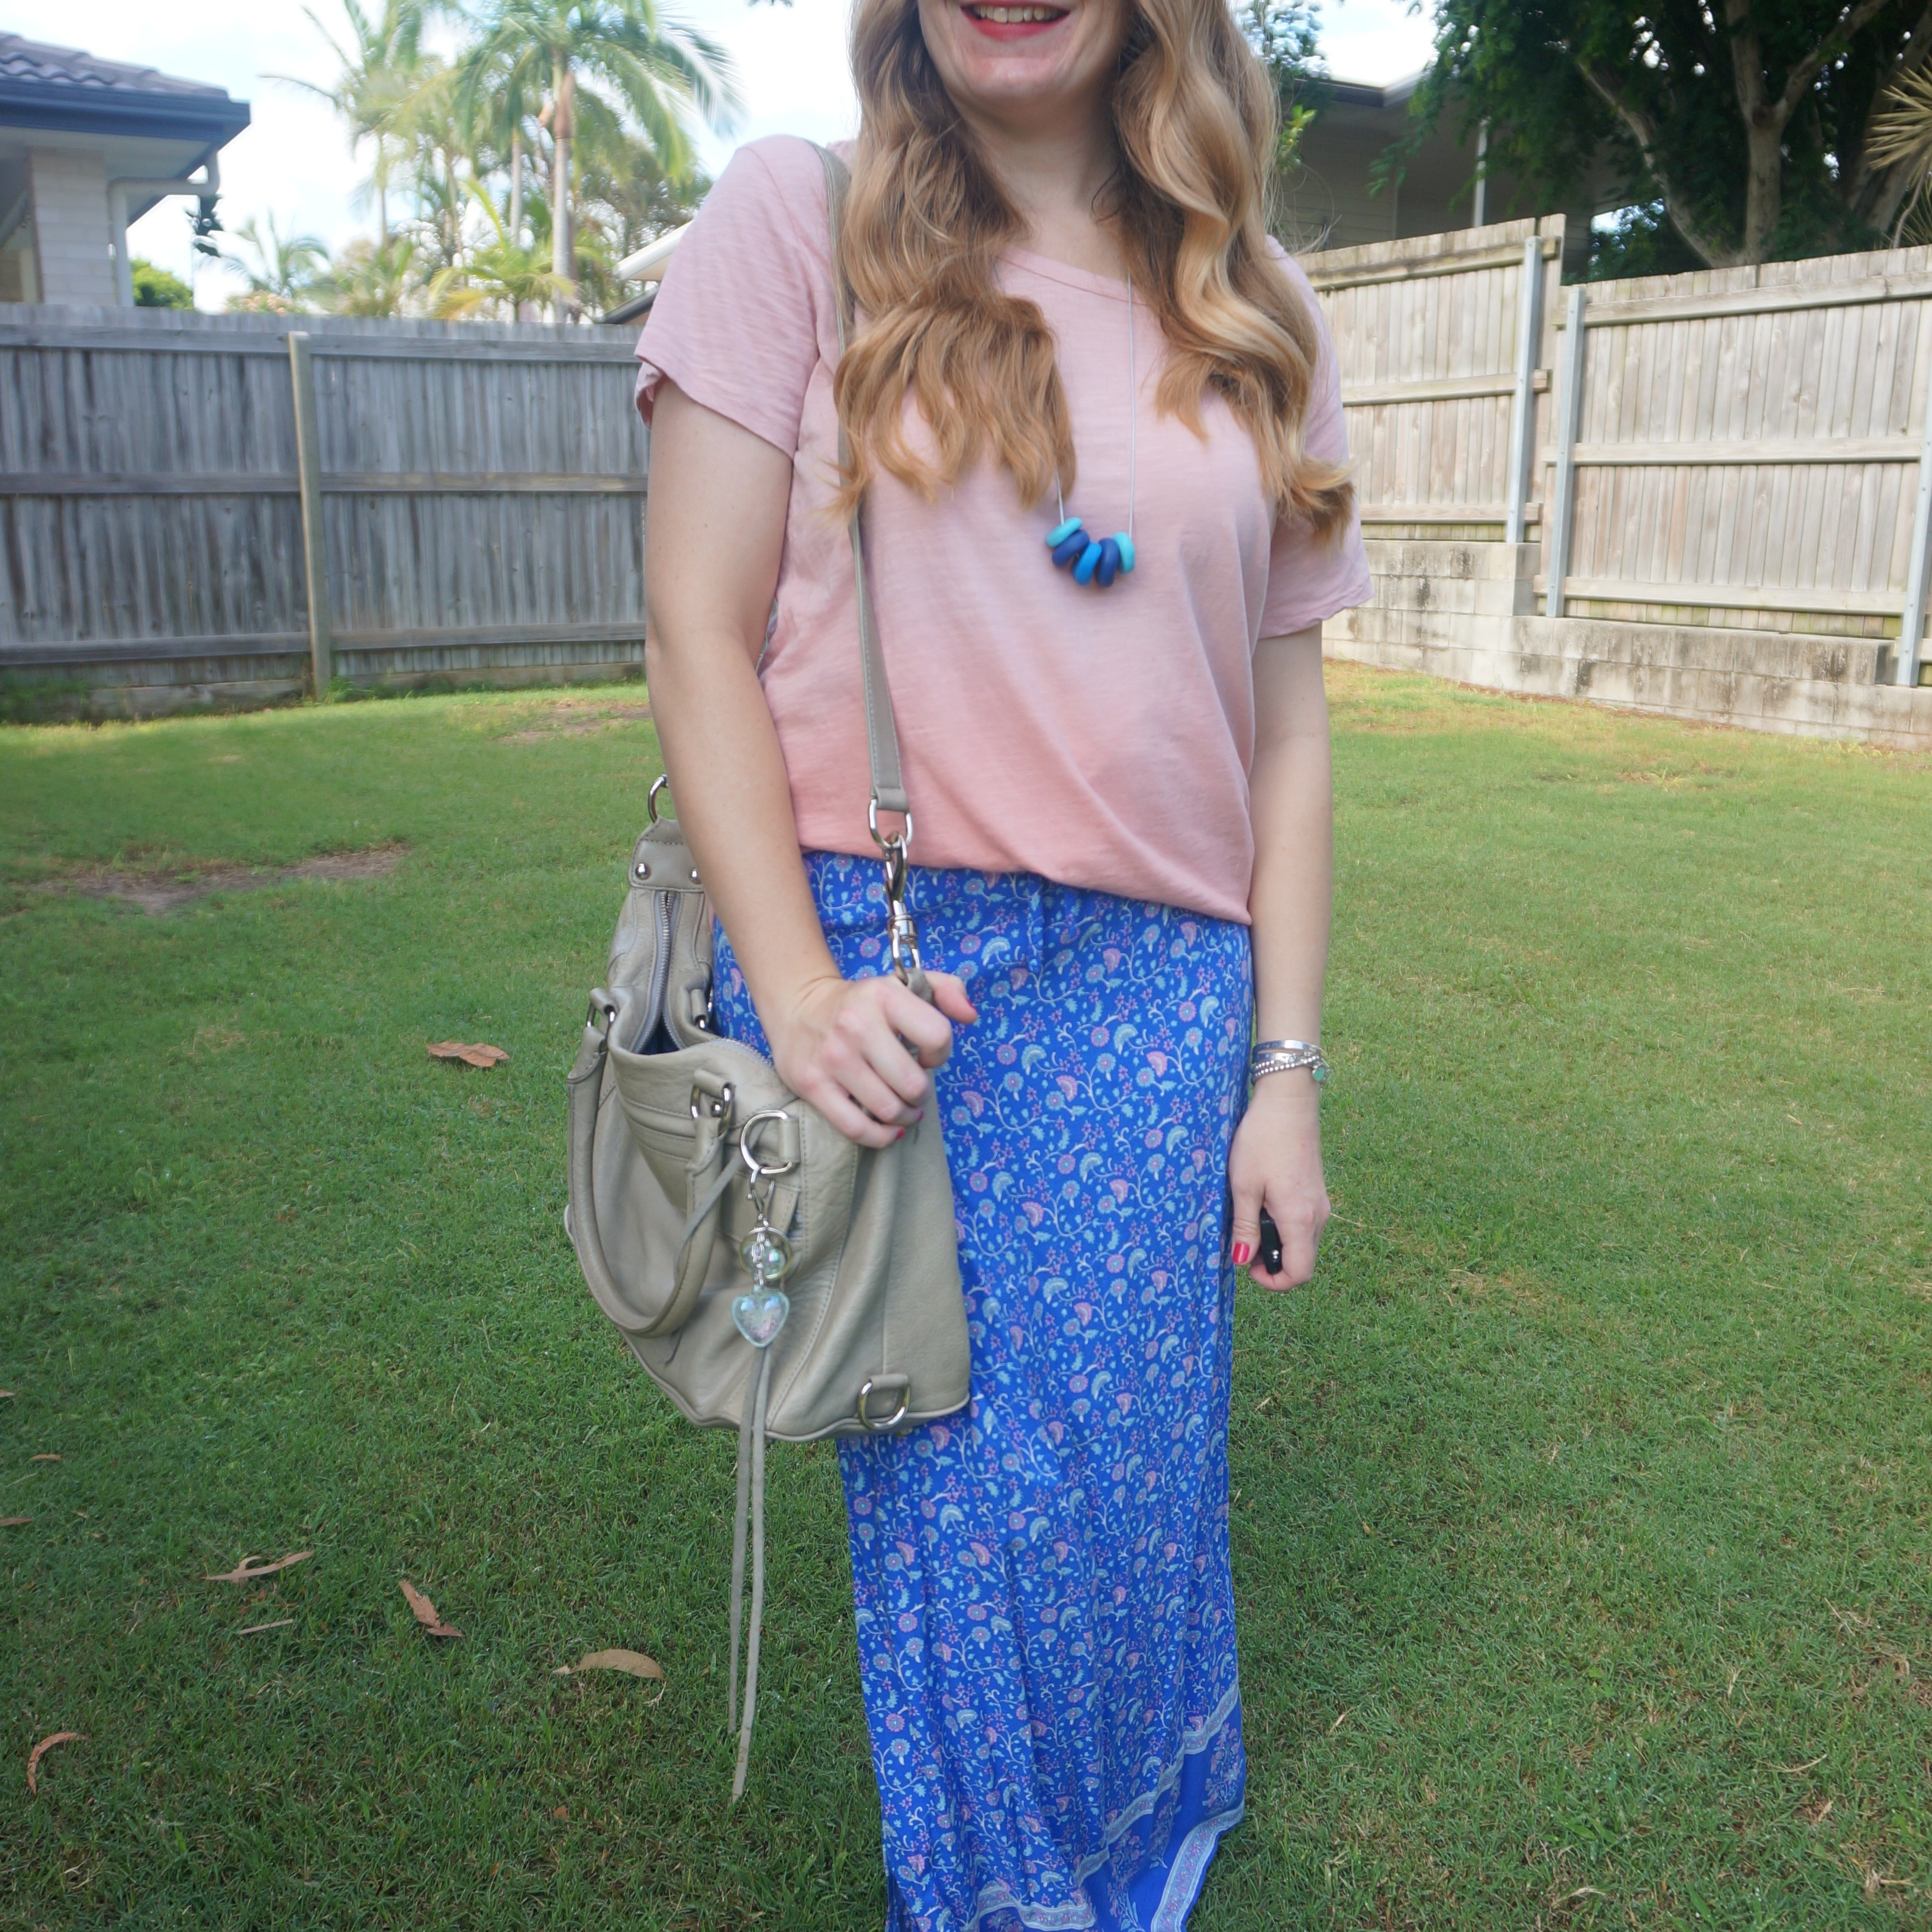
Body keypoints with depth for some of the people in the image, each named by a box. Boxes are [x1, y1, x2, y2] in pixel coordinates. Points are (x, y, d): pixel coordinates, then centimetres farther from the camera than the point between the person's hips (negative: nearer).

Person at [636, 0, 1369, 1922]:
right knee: (965, 1512, 6)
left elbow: (1285, 730, 9)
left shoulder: (1256, 319, 10)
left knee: (1140, 1487, 9)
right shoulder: (794, 219, 1)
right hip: (880, 976, -2)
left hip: (1161, 992, 3)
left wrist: (1285, 1070, 5)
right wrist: (797, 995, -11)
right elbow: (699, 636, -3)